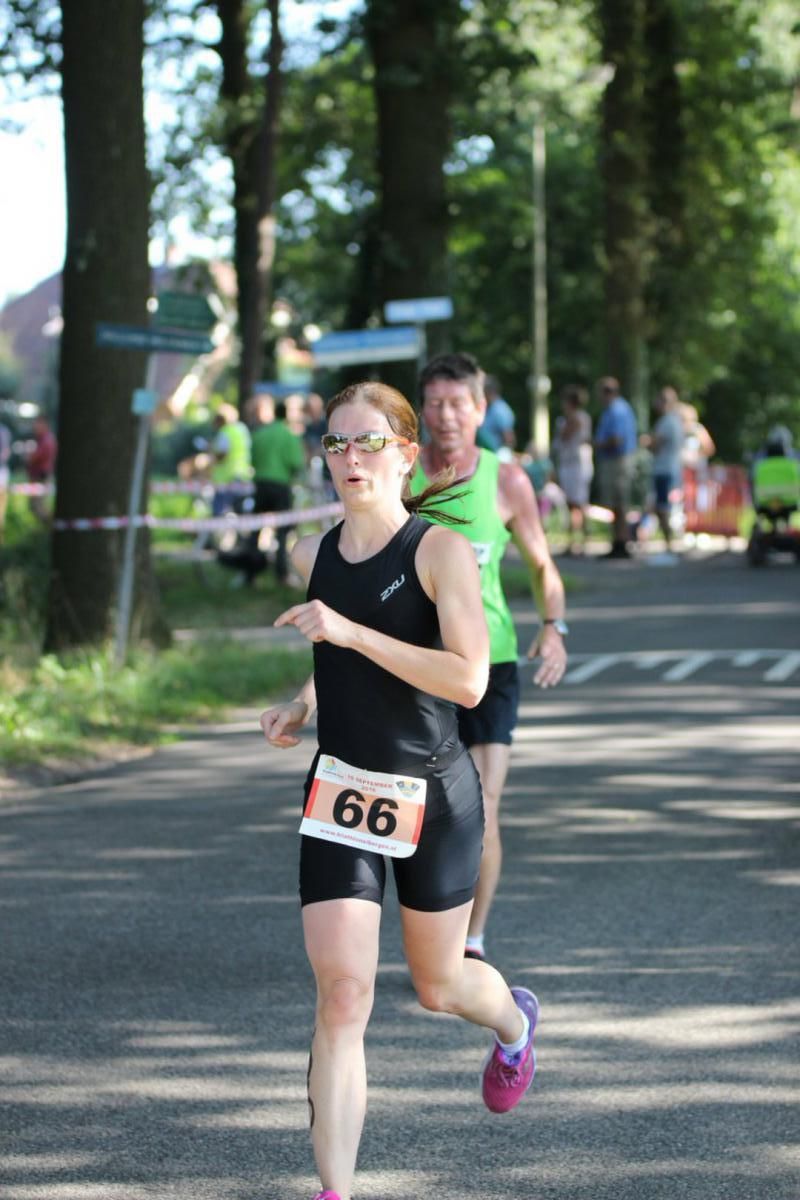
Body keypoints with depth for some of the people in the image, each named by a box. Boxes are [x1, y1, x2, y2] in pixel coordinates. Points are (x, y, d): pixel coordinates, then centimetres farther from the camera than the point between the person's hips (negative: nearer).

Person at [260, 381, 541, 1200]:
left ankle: (514, 1019, 53)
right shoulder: (312, 557, 4)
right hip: (340, 794, 3)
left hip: (433, 797, -3)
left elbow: (468, 680, -23)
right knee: (342, 994, -11)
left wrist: (351, 633, -27)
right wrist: (302, 708, 9)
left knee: (438, 988, 16)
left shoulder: (441, 550, -12)